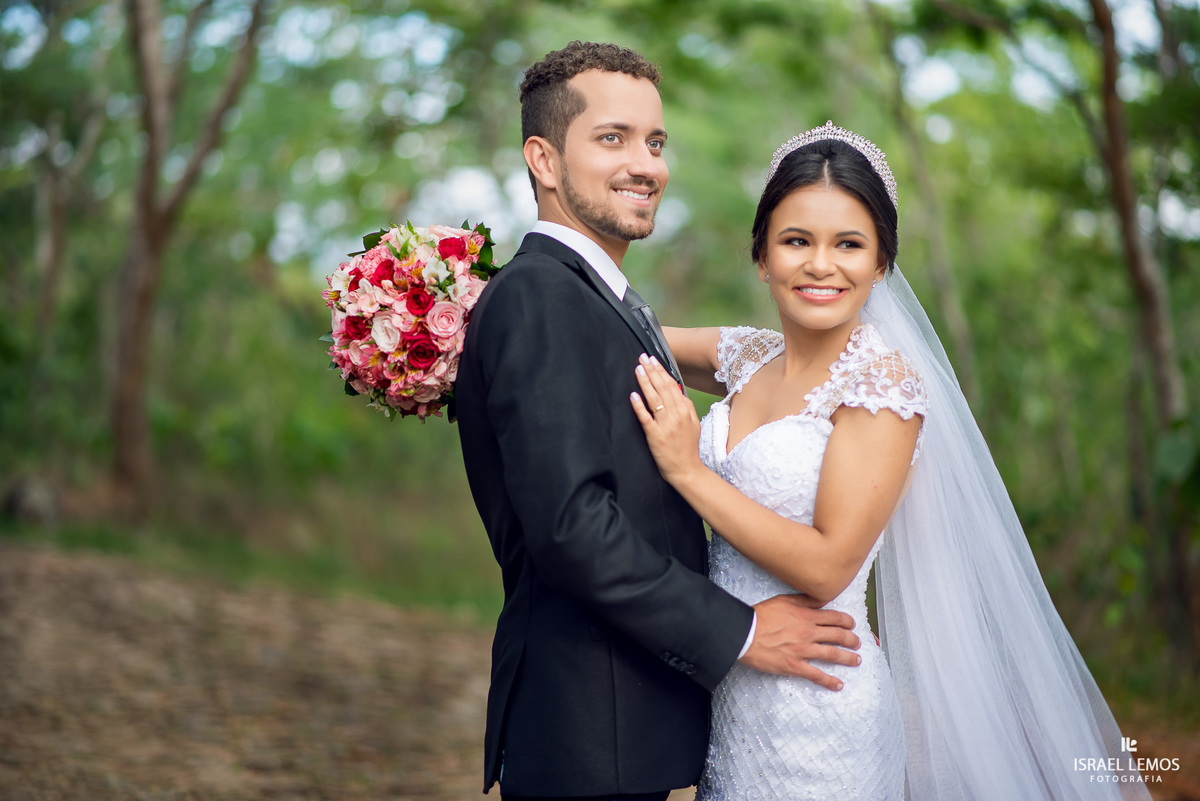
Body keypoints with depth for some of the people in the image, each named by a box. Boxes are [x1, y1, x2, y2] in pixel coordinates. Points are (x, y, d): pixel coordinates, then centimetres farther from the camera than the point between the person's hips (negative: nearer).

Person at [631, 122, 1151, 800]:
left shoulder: (883, 379, -15)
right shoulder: (747, 361, 4)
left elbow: (827, 566, -19)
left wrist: (688, 470, -19)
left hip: (817, 714, -6)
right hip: (727, 699, 6)